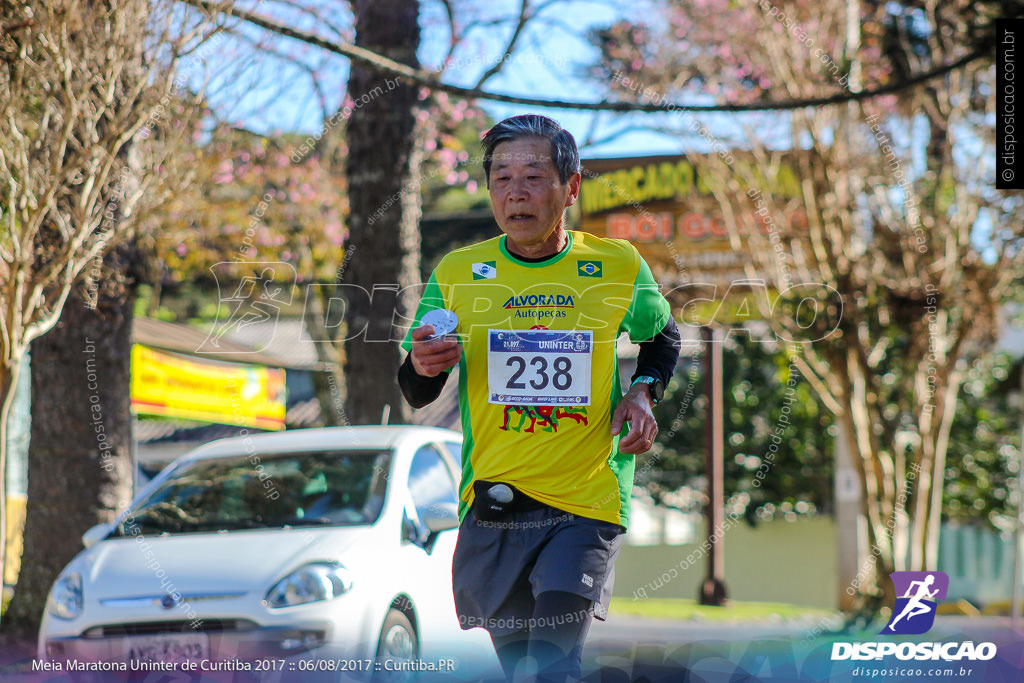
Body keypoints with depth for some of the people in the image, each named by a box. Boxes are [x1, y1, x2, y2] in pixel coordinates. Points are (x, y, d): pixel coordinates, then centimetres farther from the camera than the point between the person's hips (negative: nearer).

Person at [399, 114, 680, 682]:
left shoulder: (619, 267, 0)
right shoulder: (457, 274, 1)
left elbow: (663, 337, 22)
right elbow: (418, 396, 8)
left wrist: (643, 391, 1)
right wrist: (423, 366, -16)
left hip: (587, 502, -2)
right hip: (492, 502, 2)